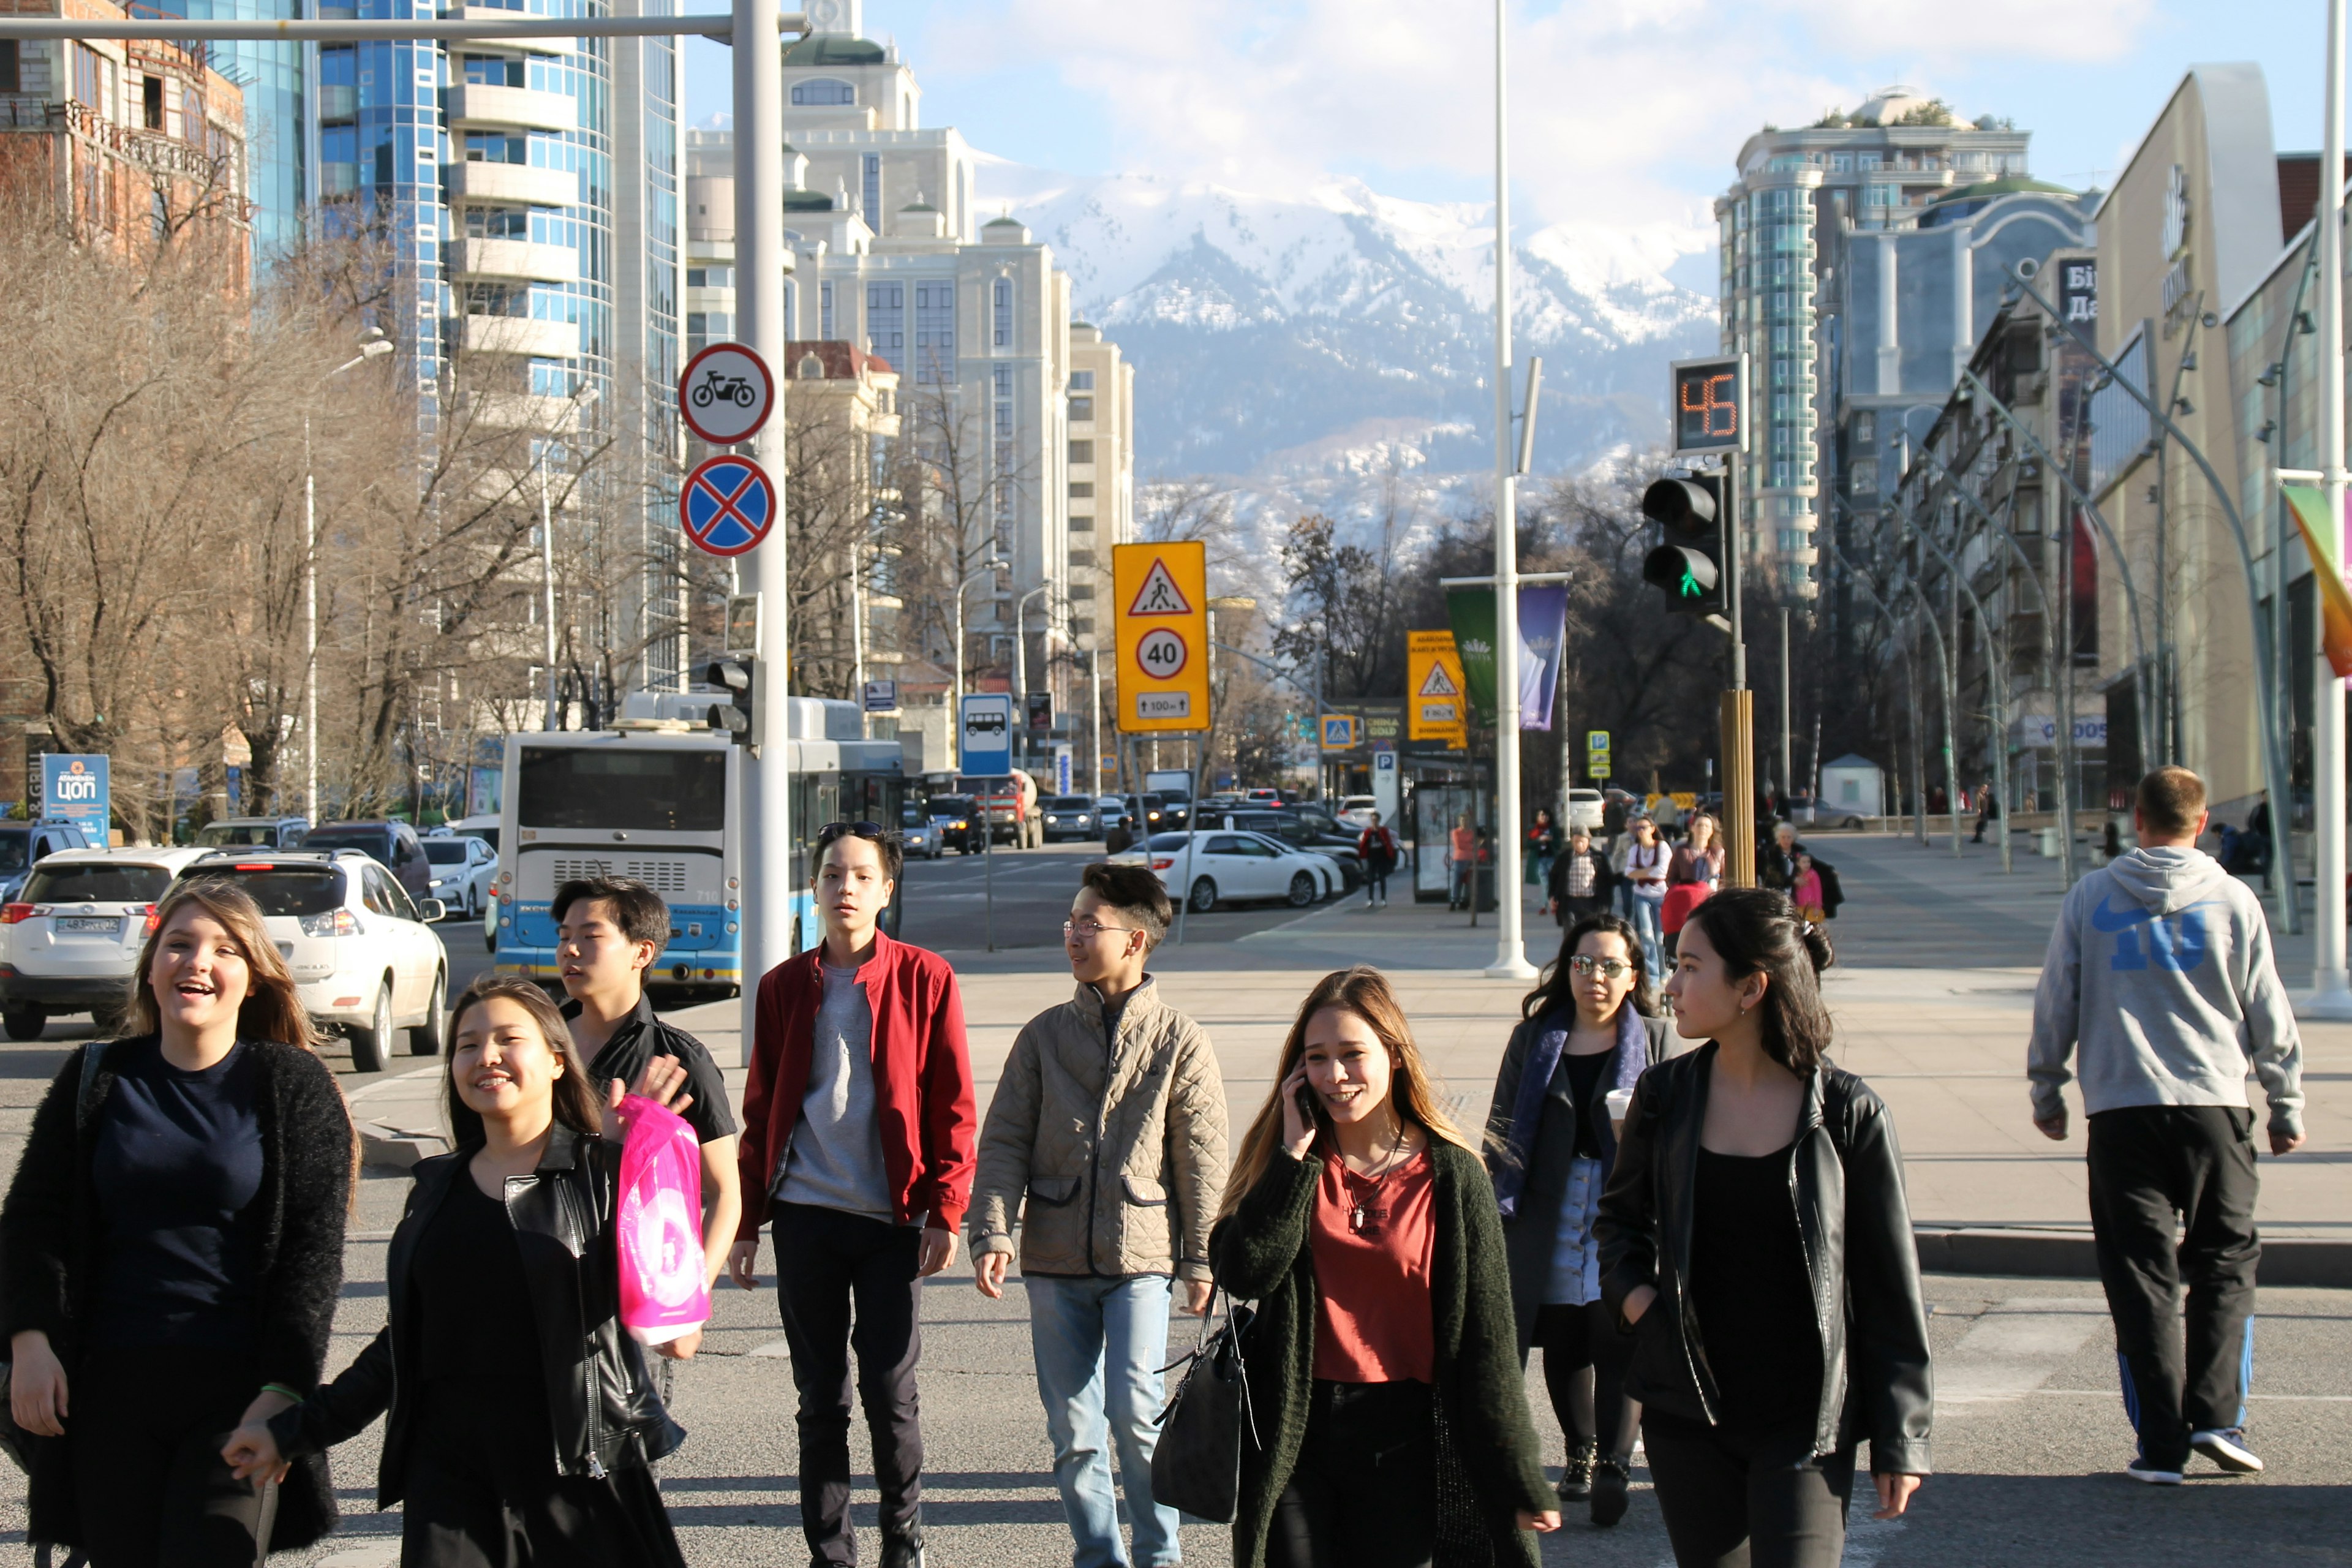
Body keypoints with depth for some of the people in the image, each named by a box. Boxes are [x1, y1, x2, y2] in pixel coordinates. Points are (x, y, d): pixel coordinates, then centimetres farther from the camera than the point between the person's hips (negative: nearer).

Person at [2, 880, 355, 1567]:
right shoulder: (97, 1078, 10)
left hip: (239, 1386, -3)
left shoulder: (294, 1085, 1)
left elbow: (313, 1251, -2)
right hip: (110, 1383, 3)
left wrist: (283, 1389, -11)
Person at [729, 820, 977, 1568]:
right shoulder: (784, 987, 8)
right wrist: (746, 1221, 9)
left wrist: (946, 1212, -6)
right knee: (820, 1398, 6)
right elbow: (760, 1109, 13)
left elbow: (953, 1106, 0)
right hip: (806, 1213, 2)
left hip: (892, 1218, -2)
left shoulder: (925, 980, 0)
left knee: (890, 1393, 2)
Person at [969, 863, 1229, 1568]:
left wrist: (1201, 1260, -1)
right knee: (1073, 1429, 6)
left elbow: (1202, 1159, 1)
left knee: (1135, 1415, -10)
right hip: (1055, 1261, 3)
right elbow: (1004, 1141, 5)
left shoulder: (1180, 1042, 0)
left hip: (1141, 1256, -3)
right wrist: (992, 1231, -7)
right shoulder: (1045, 1035, 6)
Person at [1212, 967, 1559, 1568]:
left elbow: (1486, 1339, -2)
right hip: (1291, 1434, 2)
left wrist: (1520, 1484, -1)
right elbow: (1242, 1271, -12)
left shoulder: (1450, 1175, -3)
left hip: (1399, 1438, -2)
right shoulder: (1287, 1157, 5)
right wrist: (1296, 1152, -12)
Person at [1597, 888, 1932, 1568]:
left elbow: (1892, 1287, -3)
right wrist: (1631, 1289, 0)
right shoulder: (1665, 1095, 2)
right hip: (1687, 1413, 4)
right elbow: (1621, 1213, 21)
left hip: (1805, 1425, -4)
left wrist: (1901, 1441, -3)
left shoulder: (1848, 1114, -8)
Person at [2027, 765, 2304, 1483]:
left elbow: (2055, 1005, 6)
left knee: (2142, 1276, 4)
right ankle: (2215, 1415, -1)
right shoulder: (2232, 900, 3)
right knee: (2225, 1263, 13)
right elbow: (2269, 1013, 6)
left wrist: (2047, 1092, 19)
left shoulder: (2090, 898, 4)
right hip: (2215, 1105, 0)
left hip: (2121, 1111, 0)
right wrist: (2286, 1106, 16)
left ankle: (2161, 1443, 1)